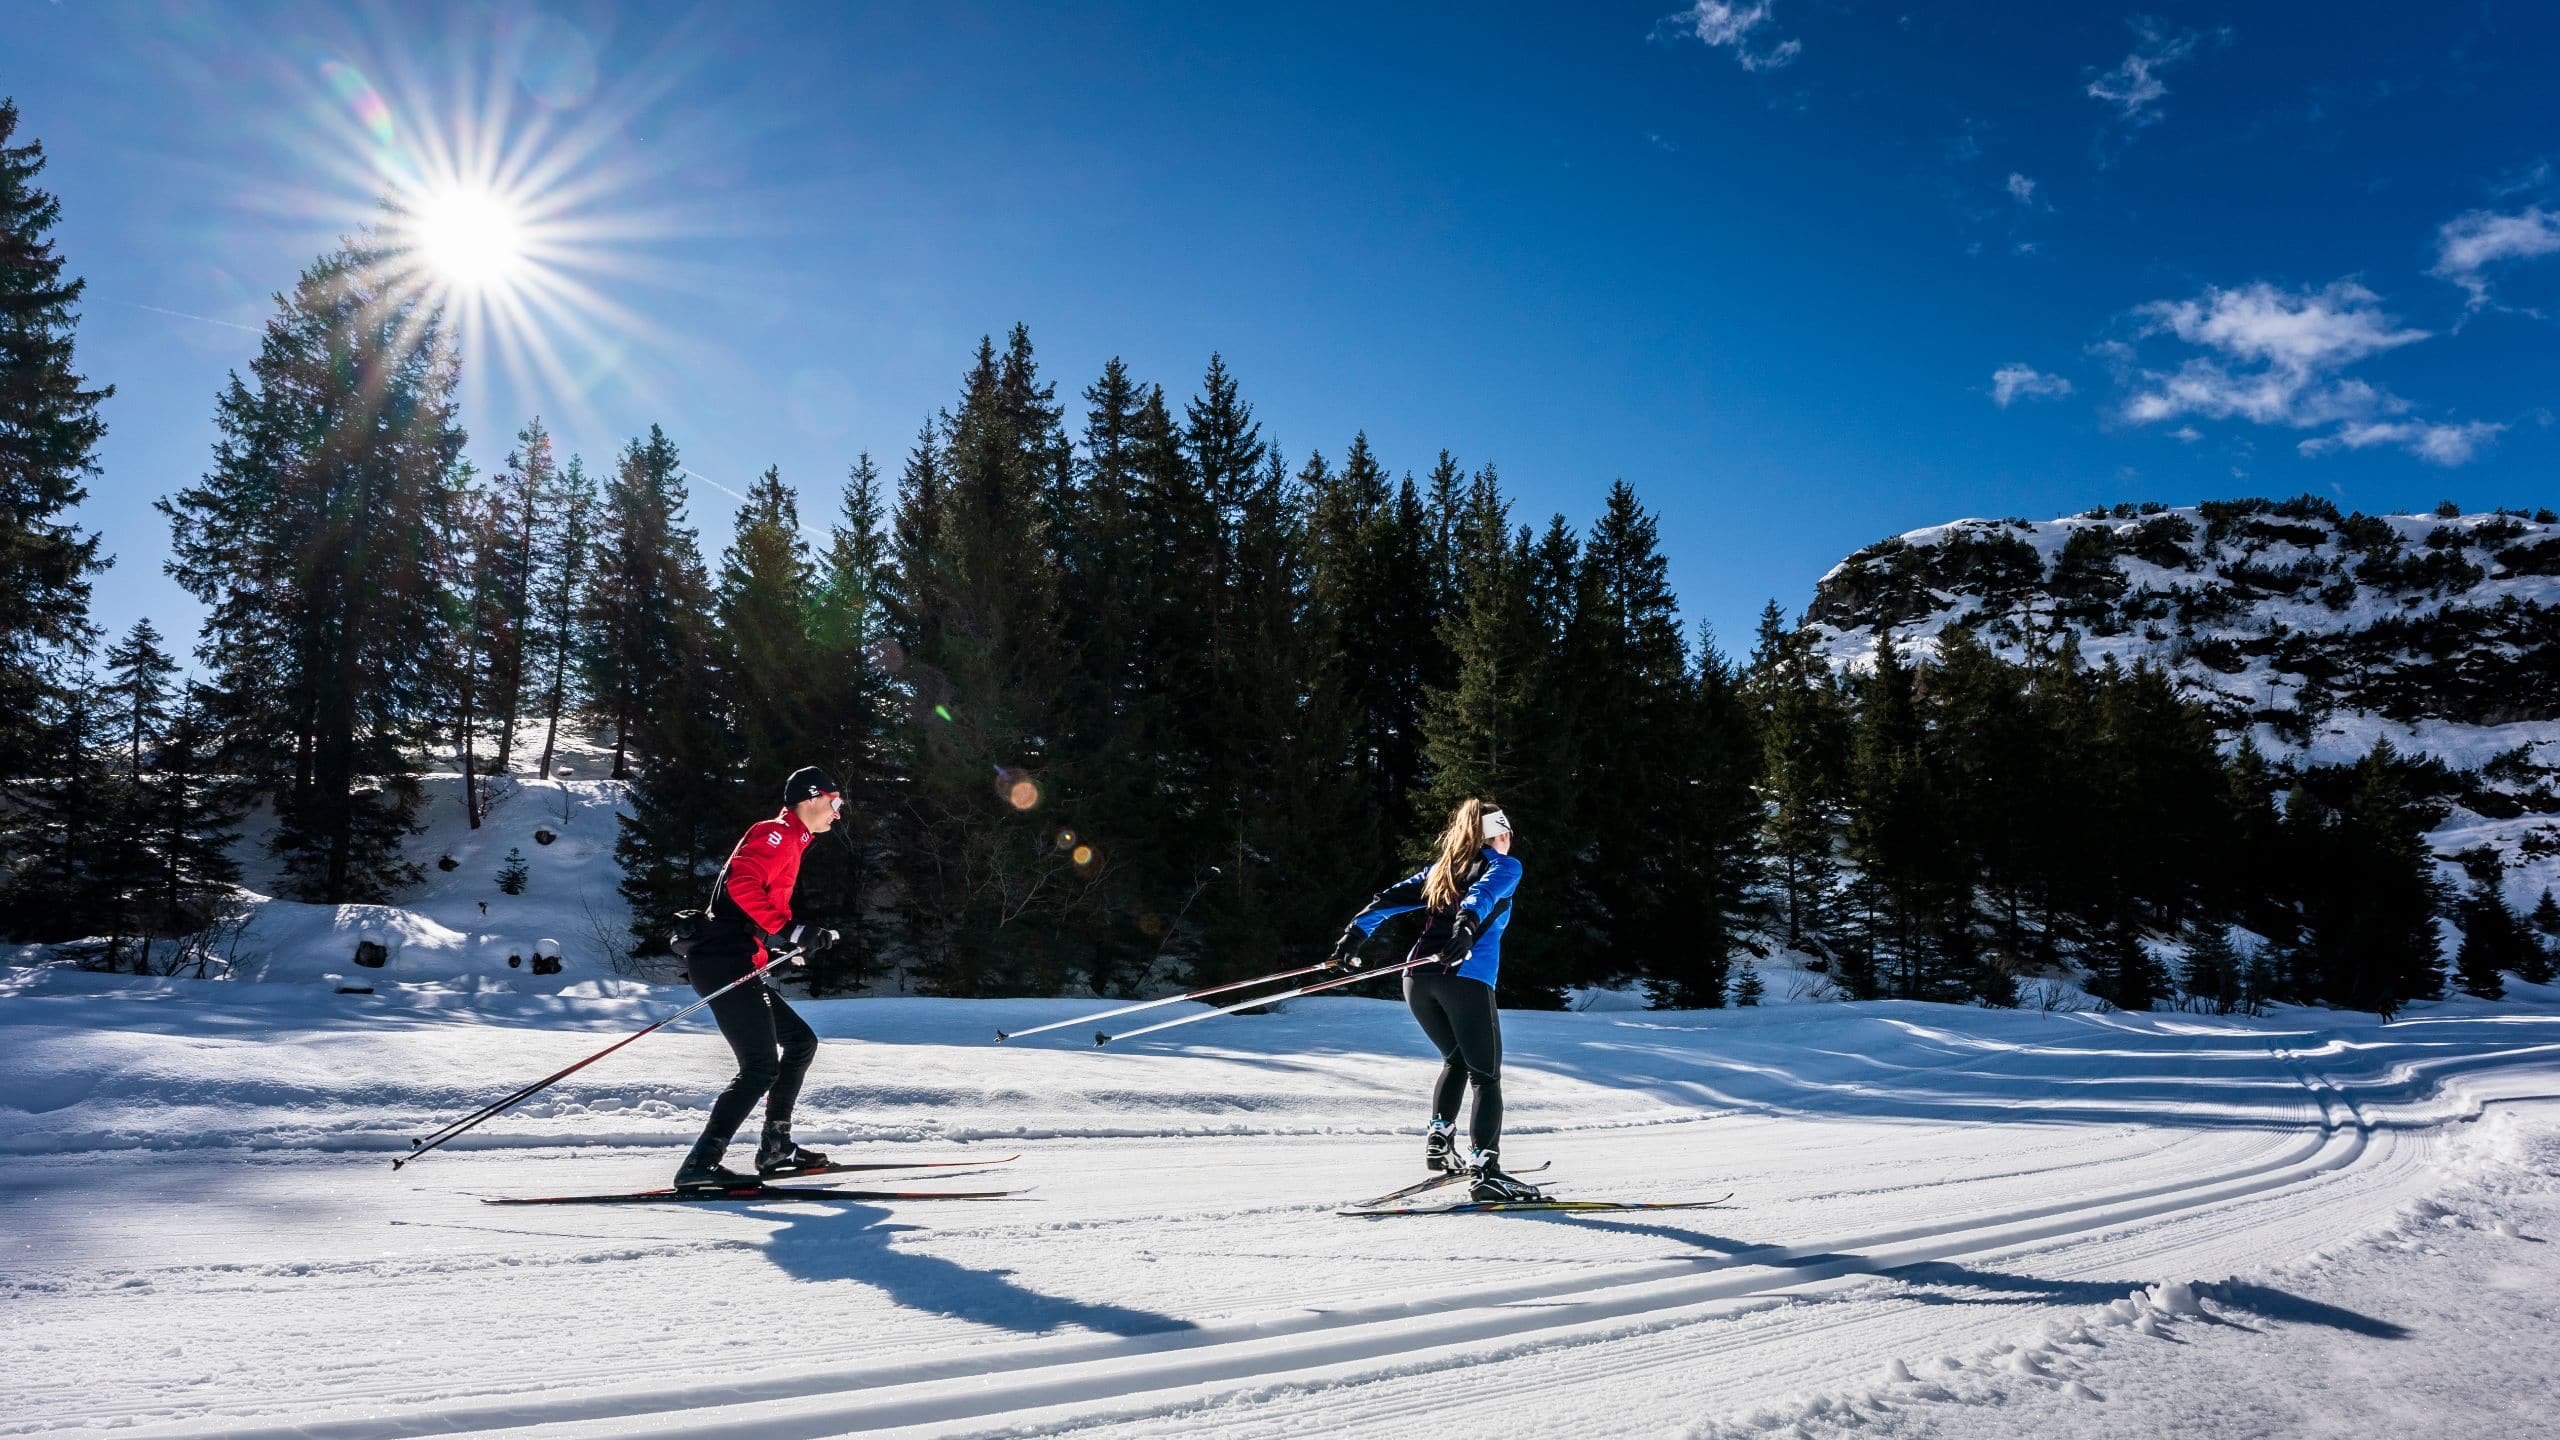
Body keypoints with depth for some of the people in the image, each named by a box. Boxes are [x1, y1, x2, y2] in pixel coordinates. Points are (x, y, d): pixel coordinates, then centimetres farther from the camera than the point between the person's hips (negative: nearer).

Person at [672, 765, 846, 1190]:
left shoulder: (788, 841, 24)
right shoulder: (777, 832, -6)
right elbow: (741, 883, -22)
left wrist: (800, 940, 15)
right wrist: (787, 931, -24)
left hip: (740, 968, 11)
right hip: (725, 962, -11)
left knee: (801, 1042, 15)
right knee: (761, 1068, -14)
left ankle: (776, 1147, 18)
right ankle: (701, 1164, -13)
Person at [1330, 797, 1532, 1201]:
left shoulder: (1440, 869, 24)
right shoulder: (1505, 866, 9)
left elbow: (1390, 899, 13)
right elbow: (1483, 893, -14)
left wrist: (1355, 933, 7)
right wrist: (1468, 925, -31)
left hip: (1418, 977, 6)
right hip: (1467, 978, -5)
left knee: (1456, 1059, 25)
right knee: (1486, 1076, 1)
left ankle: (1438, 1139, 14)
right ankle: (1484, 1166, -10)